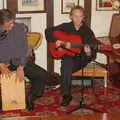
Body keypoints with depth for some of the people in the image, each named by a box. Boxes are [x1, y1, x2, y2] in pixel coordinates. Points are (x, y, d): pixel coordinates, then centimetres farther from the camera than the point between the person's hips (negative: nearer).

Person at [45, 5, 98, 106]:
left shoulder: (87, 31, -2)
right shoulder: (65, 27, 3)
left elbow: (94, 49, -6)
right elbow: (48, 31, 7)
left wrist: (89, 53, -29)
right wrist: (55, 41, -7)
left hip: (82, 59, -2)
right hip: (68, 56, 2)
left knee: (66, 68, -31)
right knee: (67, 64, -33)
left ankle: (67, 95, -13)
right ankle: (66, 95, -18)